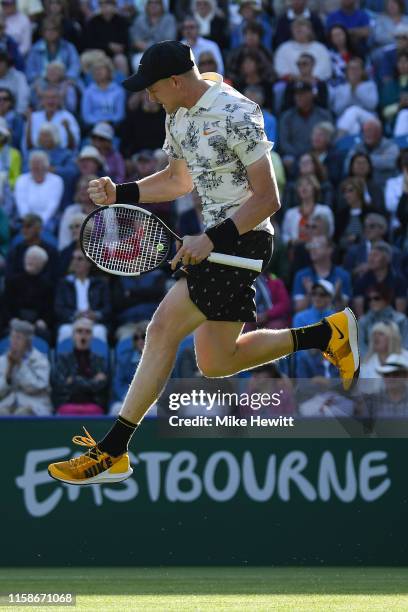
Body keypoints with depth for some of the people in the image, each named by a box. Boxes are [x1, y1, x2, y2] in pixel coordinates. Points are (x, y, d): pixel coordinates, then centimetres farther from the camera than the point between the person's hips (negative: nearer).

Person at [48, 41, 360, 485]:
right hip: (215, 243, 10)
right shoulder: (178, 116, 8)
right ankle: (328, 334, 22)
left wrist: (212, 239, -27)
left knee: (163, 329, -16)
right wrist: (120, 194, 10)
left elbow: (267, 199, -20)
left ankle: (111, 453, -13)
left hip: (243, 239, -10)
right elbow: (178, 180, 25)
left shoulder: (235, 115, -19)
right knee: (215, 364, 11)